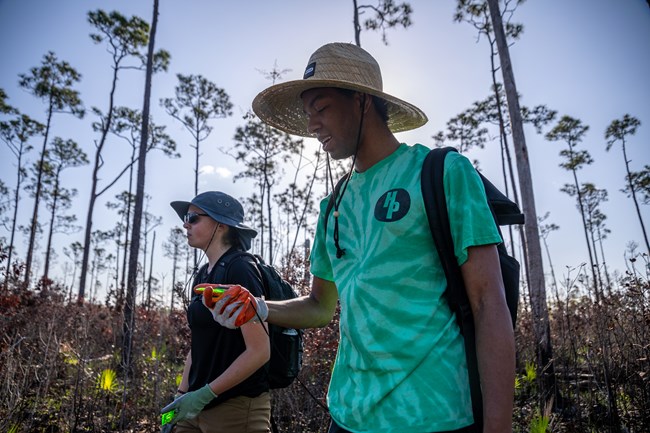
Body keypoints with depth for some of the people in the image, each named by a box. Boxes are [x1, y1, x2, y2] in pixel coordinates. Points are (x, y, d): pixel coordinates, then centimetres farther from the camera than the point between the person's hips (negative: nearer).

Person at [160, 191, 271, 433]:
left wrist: (205, 394, -16)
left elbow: (259, 351, -20)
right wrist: (181, 397, 9)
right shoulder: (203, 274, 8)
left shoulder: (240, 269, -16)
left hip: (237, 408, -7)